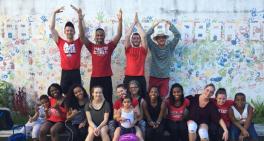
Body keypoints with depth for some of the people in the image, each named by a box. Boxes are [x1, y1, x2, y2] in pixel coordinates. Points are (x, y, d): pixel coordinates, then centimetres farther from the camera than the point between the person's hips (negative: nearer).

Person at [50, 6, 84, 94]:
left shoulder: (78, 42, 7)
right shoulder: (61, 42, 8)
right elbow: (52, 28, 4)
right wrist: (54, 13, 1)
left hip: (76, 73, 0)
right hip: (65, 73, 1)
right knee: (65, 93, 5)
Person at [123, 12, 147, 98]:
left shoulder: (143, 49, 8)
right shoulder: (128, 49, 9)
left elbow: (143, 36, -3)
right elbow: (127, 36, -2)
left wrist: (138, 23, 1)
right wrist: (134, 22, 2)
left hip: (140, 78, 0)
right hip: (128, 77, 0)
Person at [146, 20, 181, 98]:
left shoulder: (170, 47, 5)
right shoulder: (153, 47, 3)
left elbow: (177, 35, -3)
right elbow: (148, 35, -8)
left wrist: (170, 25, -10)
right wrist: (156, 25, -13)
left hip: (165, 78, 1)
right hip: (153, 77, 0)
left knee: (163, 98, 1)